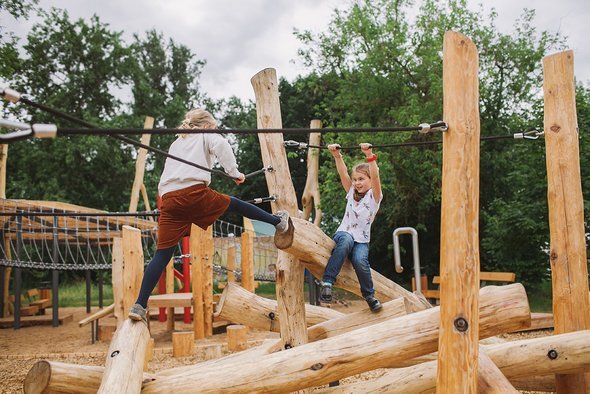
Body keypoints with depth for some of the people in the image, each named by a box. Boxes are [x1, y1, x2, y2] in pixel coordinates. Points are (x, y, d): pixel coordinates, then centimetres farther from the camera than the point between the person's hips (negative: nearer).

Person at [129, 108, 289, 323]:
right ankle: (278, 221, 33)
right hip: (194, 193, -5)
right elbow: (221, 145, -6)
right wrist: (234, 172, -1)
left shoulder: (176, 143, 35)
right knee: (233, 203, 18)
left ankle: (139, 305, -5)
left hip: (168, 200, 5)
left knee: (163, 253, 1)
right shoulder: (205, 135, 17)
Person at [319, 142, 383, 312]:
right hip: (343, 233, 2)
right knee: (346, 241, -36)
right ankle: (327, 282, -40)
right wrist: (337, 155, -18)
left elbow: (375, 176, -18)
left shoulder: (374, 196, 1)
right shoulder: (351, 192, 12)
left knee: (360, 260, -32)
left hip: (361, 240, -2)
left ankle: (369, 294, -5)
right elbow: (343, 174, -2)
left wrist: (370, 156, -33)